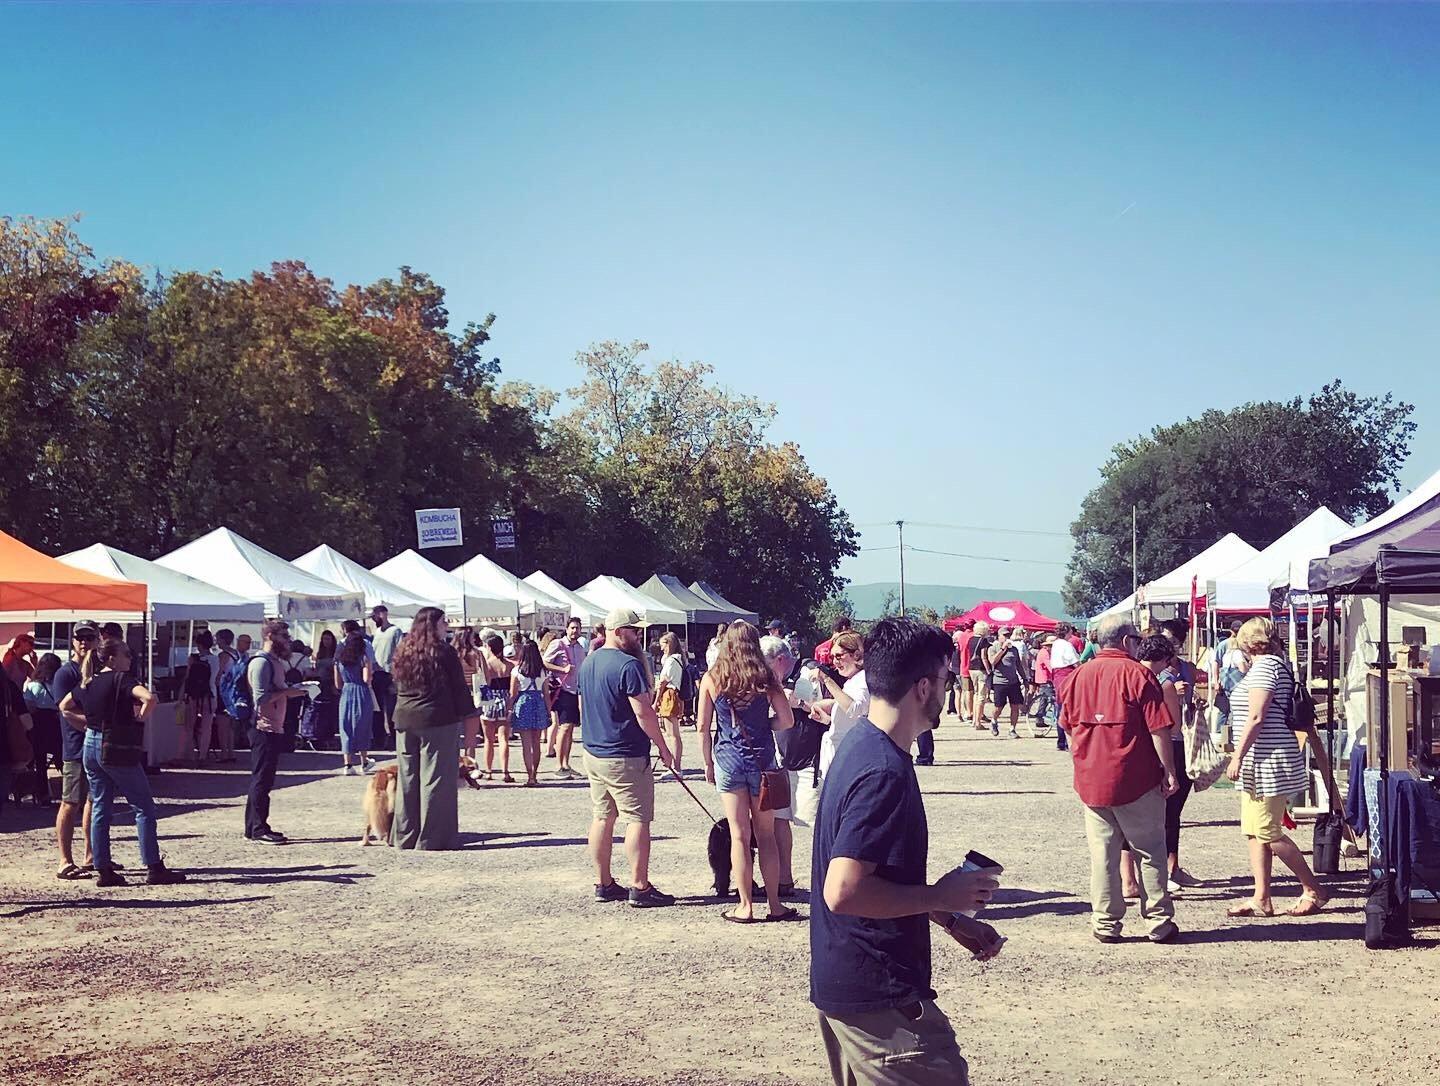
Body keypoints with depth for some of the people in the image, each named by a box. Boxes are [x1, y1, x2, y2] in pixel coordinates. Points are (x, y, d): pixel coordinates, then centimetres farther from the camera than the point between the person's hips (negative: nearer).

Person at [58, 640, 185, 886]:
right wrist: (141, 718, -12)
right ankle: (154, 869, -2)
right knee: (144, 808, -1)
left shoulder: (88, 683, 10)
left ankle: (102, 870, 9)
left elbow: (64, 707, 24)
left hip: (91, 746, 7)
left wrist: (89, 721, 15)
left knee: (99, 809, 10)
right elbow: (150, 698, -29)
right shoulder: (121, 680, -12)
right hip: (117, 750, -7)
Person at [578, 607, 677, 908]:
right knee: (637, 819, -3)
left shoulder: (588, 662, 10)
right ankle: (640, 888, -2)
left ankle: (603, 884, 18)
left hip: (593, 752, 9)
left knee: (602, 817, 13)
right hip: (626, 756, -9)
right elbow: (644, 713, -20)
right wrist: (663, 748, -10)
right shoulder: (628, 665, -18)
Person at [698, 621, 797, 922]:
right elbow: (787, 720, -6)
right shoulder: (765, 679, -3)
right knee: (766, 835, 10)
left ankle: (746, 906, 7)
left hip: (728, 759, 0)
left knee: (739, 835, 5)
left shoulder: (711, 679, -3)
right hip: (762, 759, 1)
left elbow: (703, 727, -2)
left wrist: (708, 763, 8)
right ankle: (774, 905, 14)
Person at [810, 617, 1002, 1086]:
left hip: (843, 981, 10)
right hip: (878, 996, -10)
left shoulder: (859, 744, 9)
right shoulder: (884, 773, -23)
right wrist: (943, 895, -18)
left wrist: (953, 920, 16)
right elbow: (844, 892, -28)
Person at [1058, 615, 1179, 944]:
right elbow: (1158, 728, -12)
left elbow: (1067, 726, 13)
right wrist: (1169, 771, -5)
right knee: (1150, 852, 7)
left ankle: (1105, 924, 10)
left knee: (1102, 853, 8)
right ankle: (1159, 923, 11)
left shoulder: (1079, 676, 6)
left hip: (1090, 779, 4)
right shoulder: (1136, 673, -9)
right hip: (1136, 780, -4)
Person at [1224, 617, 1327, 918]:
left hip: (1265, 761, -10)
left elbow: (1256, 717, -19)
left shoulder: (1264, 666, -12)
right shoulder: (1275, 665, 18)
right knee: (1255, 832, 8)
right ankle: (1261, 900, 9)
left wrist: (1237, 757, -17)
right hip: (1263, 763, 10)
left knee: (1267, 833, -7)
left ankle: (1314, 891, 4)